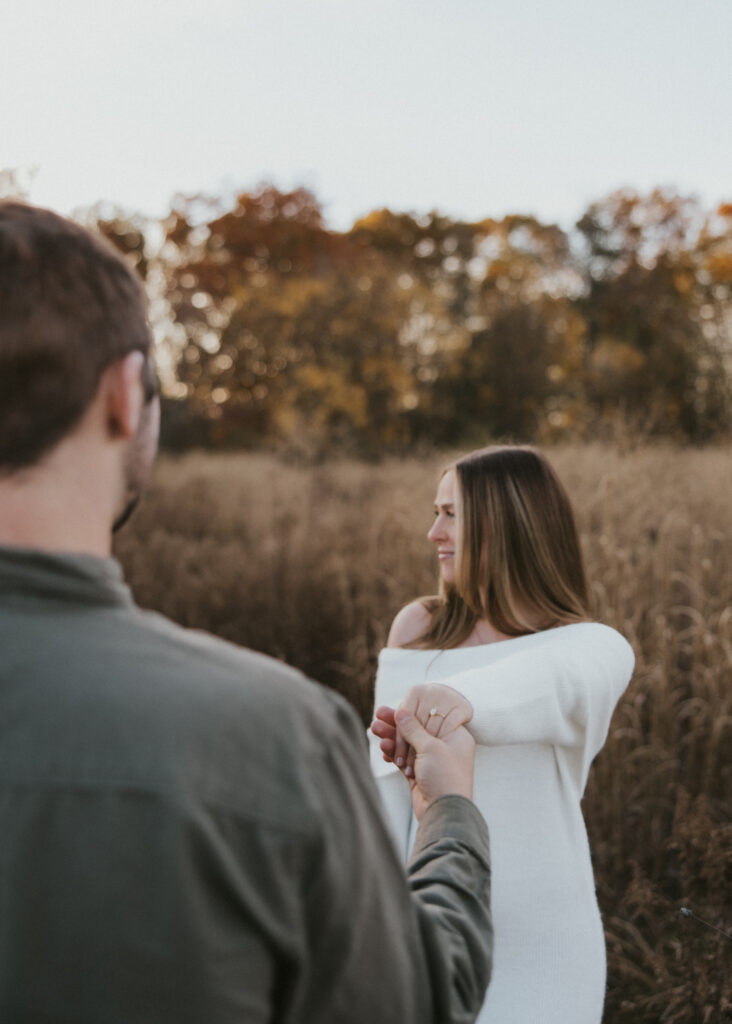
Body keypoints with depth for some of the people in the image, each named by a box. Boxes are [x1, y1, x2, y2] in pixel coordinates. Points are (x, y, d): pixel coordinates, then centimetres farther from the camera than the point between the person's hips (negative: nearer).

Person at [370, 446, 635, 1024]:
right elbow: (386, 783, 1)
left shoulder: (597, 649, -5)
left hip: (536, 943, -2)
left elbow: (554, 679, -30)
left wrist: (462, 693, -50)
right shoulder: (417, 628, 4)